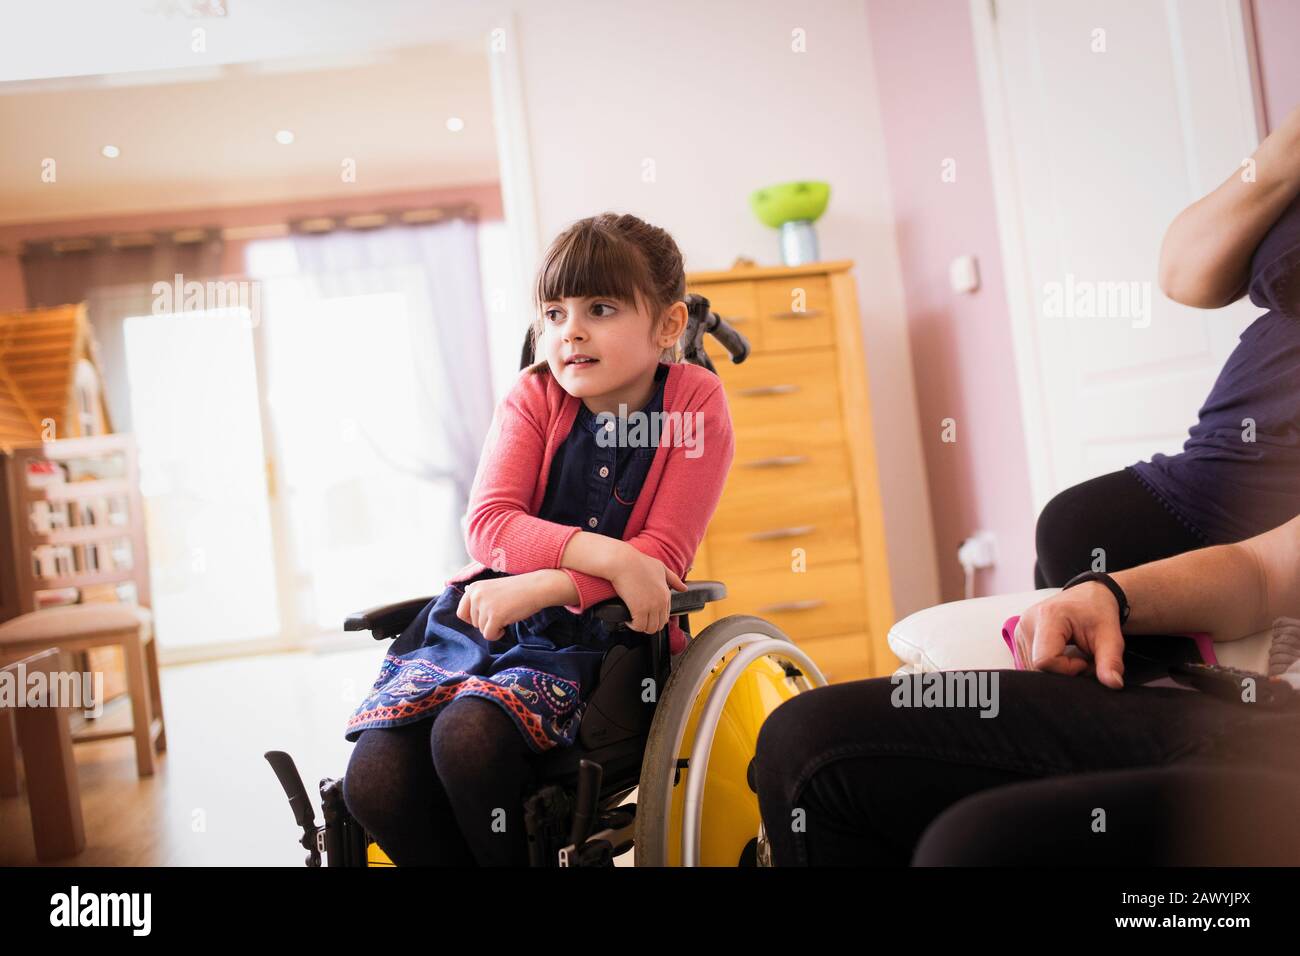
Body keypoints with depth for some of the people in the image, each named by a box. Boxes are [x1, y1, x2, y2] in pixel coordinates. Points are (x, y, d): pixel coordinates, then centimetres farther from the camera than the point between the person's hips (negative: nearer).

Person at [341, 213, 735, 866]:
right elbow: (488, 524, -11)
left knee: (468, 735, -32)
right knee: (373, 781, -19)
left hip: (600, 633, -3)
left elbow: (664, 556, -11)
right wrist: (610, 556, -27)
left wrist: (540, 587, -24)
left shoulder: (695, 402, -4)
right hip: (484, 616, 3)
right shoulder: (534, 396, 2)